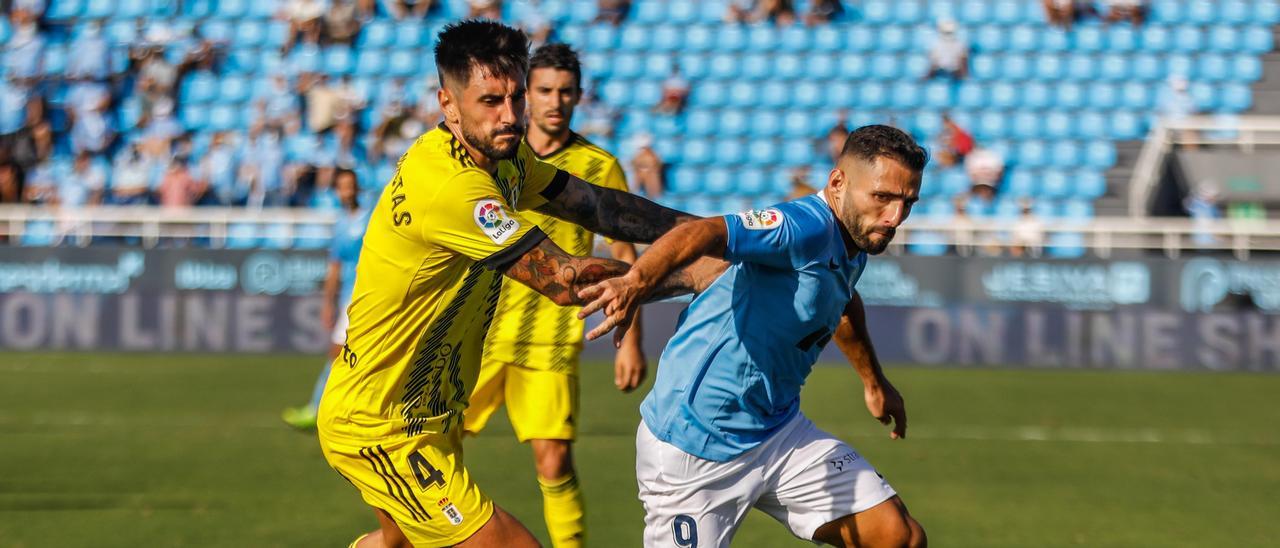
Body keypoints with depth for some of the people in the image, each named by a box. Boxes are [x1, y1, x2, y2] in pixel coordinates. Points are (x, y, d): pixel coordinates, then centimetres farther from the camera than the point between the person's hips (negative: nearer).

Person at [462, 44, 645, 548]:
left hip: (550, 340, -2)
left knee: (554, 460, -10)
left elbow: (625, 259, 5)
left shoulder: (599, 167, 2)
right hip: (480, 333, 2)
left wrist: (630, 341, -1)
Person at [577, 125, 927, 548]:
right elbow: (705, 233, -42)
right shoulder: (809, 227, -23)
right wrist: (637, 281, -61)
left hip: (779, 430, 9)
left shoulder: (854, 245, 6)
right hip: (695, 449, -9)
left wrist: (874, 381, 46)